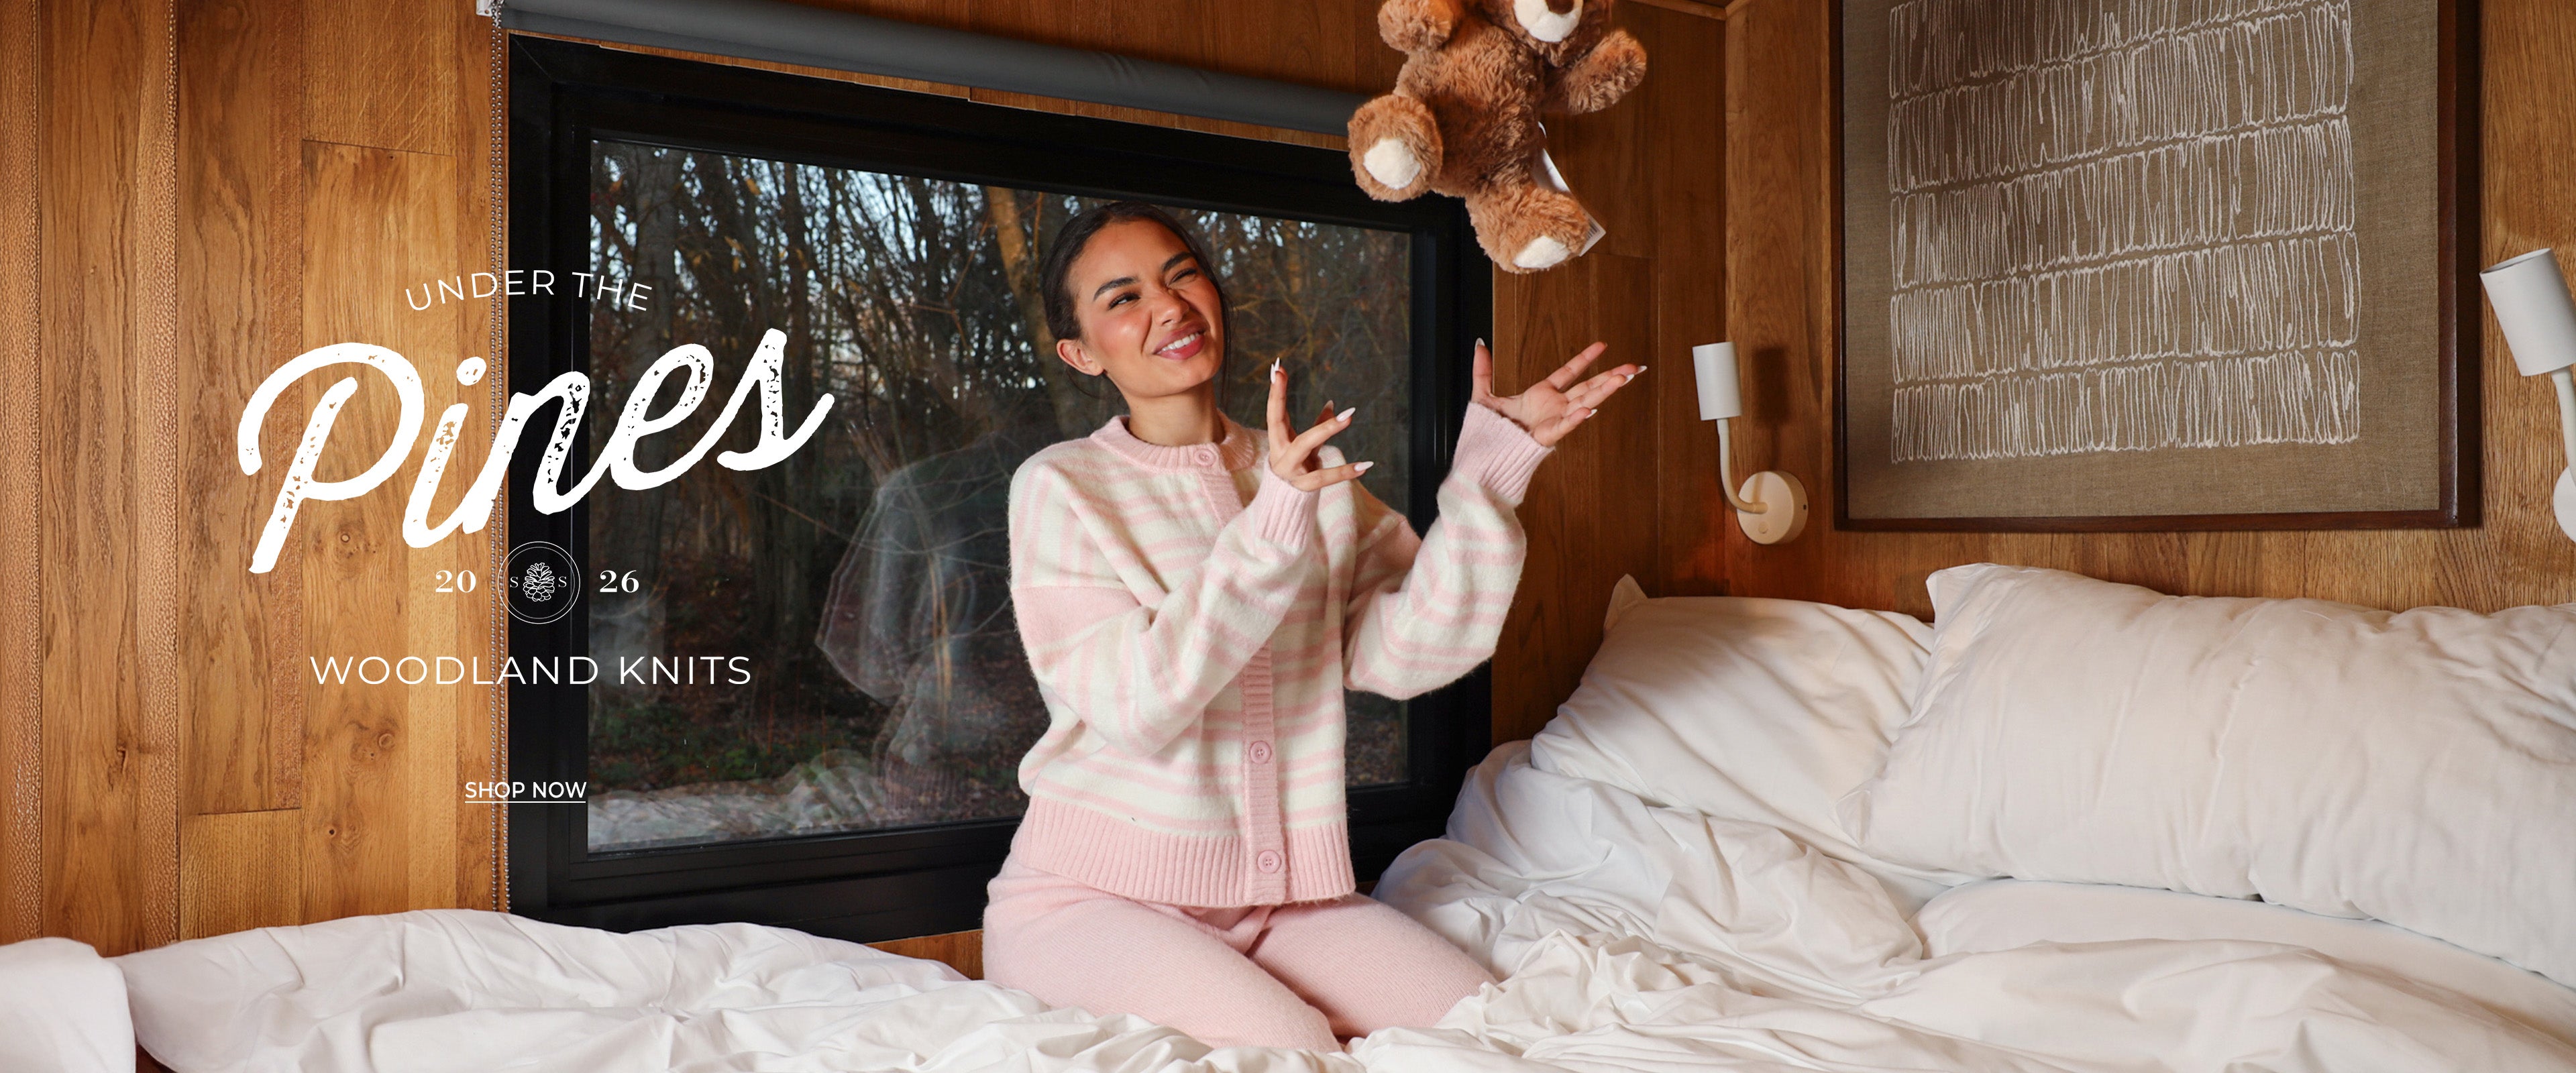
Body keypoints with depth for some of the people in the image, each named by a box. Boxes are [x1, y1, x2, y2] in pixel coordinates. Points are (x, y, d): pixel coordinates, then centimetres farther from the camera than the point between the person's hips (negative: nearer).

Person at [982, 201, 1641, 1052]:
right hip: (1095, 893, -5)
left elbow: (1401, 652, -6)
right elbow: (1139, 704, -19)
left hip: (1284, 893, 5)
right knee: (1287, 1043, -27)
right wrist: (1273, 525, -29)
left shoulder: (1319, 473, 8)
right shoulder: (1060, 488, -6)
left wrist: (1491, 466, -12)